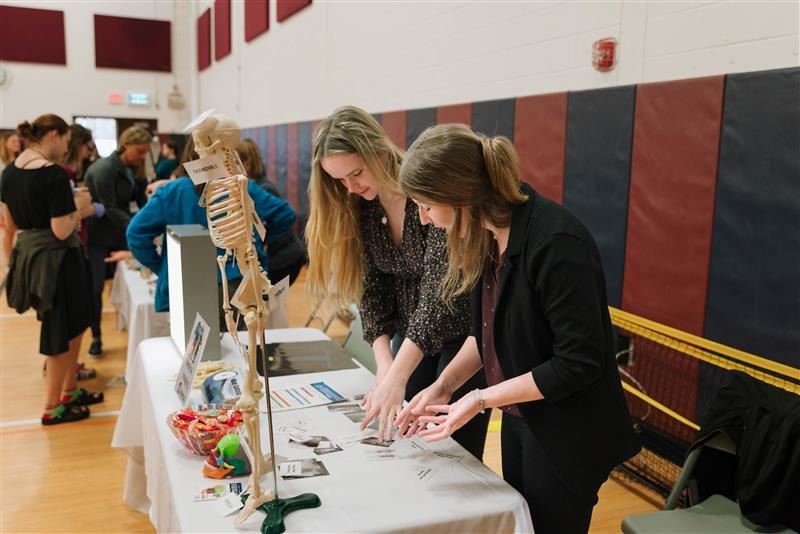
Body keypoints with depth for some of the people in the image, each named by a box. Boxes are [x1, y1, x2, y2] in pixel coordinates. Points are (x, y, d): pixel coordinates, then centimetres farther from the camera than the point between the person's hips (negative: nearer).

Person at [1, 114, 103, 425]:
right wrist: (79, 207, -6)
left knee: (71, 326, 21)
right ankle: (52, 408, 19)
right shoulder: (54, 175, -21)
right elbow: (62, 231, -22)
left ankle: (69, 391, 33)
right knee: (61, 332, 7)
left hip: (27, 254, 8)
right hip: (55, 259, -8)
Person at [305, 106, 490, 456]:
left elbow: (440, 290, -31)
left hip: (462, 329, -6)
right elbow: (371, 289, -3)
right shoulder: (360, 207, -4)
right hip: (411, 333, 6)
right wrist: (383, 364, -17)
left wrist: (397, 376, -37)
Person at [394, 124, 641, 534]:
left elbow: (579, 363, -26)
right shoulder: (487, 233, -4)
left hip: (567, 436, -8)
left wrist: (481, 399, -23)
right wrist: (442, 386, -3)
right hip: (518, 419, 8)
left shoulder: (556, 244, -29)